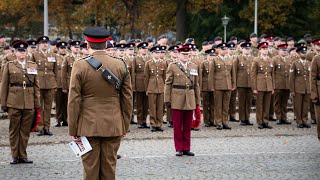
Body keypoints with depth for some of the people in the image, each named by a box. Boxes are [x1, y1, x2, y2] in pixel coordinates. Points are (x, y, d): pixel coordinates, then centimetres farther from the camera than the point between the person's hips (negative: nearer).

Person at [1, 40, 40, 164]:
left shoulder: (33, 66, 11)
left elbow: (36, 86, 11)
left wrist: (37, 102, 4)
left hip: (29, 103, 2)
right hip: (14, 103, -2)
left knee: (25, 130, 4)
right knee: (14, 130, 3)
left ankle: (23, 155, 13)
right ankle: (15, 156, 10)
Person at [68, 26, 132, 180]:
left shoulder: (80, 66, -8)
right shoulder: (121, 66, 0)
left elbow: (74, 101, -8)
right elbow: (127, 99, 4)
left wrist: (73, 129, -1)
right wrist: (125, 126, 12)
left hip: (88, 127, -2)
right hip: (114, 127, 2)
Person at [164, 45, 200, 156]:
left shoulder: (194, 67, 11)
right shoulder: (173, 66, 1)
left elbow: (196, 85, 14)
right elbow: (168, 84, -1)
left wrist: (197, 100, 11)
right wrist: (167, 100, -6)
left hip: (190, 100, 3)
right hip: (177, 99, -3)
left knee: (188, 126, 7)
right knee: (177, 126, 1)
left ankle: (186, 148, 15)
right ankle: (179, 149, 8)